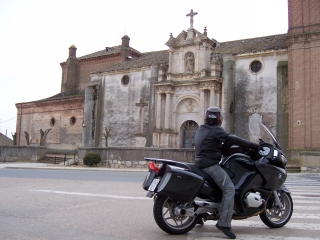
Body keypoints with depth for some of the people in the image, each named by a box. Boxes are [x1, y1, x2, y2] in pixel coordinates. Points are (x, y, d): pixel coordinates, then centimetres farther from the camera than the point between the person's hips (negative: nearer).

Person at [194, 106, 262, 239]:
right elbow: (231, 139, -20)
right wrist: (253, 145, -19)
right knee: (229, 189, -13)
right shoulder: (215, 130, -10)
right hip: (211, 165, -10)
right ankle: (224, 223, -22)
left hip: (200, 163, 10)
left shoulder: (200, 129, 17)